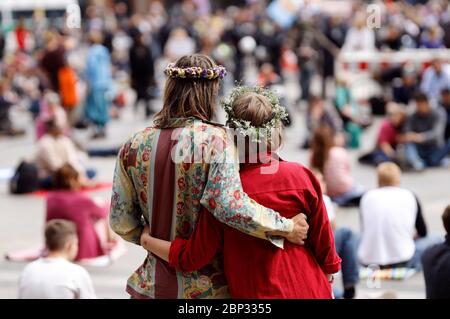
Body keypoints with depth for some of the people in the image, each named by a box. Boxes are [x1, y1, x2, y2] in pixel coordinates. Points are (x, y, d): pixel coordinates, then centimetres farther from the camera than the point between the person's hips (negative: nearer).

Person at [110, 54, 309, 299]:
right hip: (206, 288, -3)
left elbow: (120, 221, 2)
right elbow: (230, 206, -26)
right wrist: (287, 227, -18)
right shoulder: (214, 139, -13)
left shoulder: (134, 146, -1)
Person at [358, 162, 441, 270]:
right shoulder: (409, 196, 5)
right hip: (400, 259, -1)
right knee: (434, 240, 22)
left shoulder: (367, 197, 6)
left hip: (367, 260, 1)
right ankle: (414, 265, 4)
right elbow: (422, 232, 16)